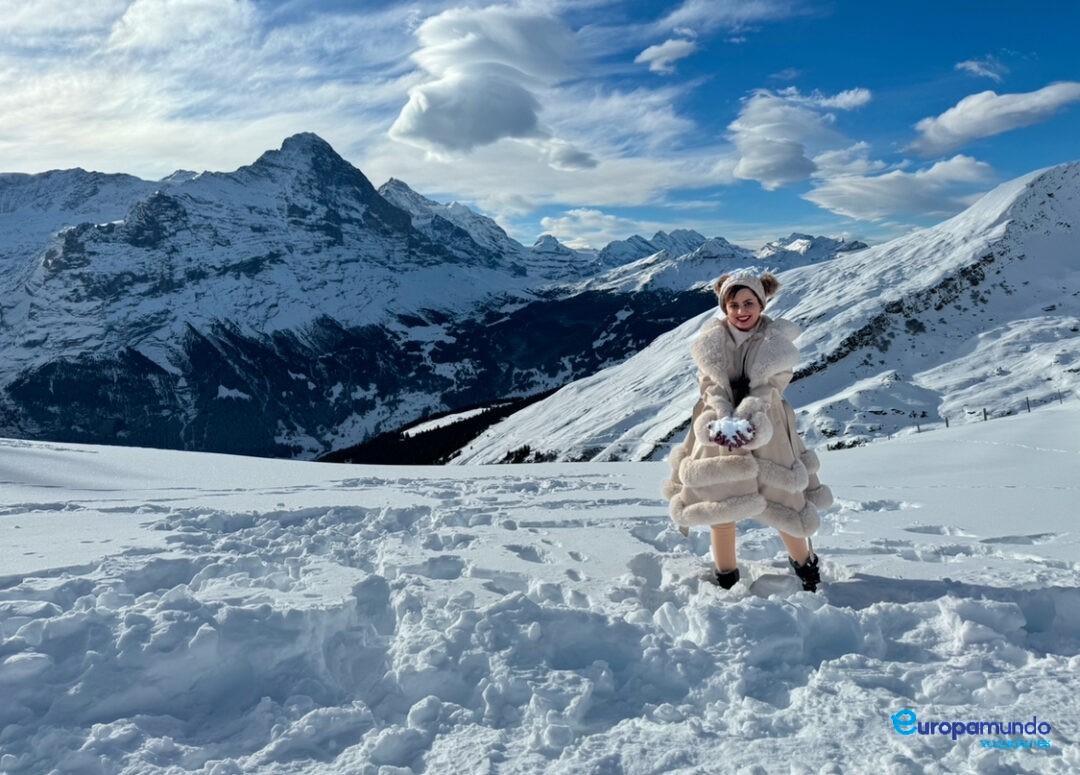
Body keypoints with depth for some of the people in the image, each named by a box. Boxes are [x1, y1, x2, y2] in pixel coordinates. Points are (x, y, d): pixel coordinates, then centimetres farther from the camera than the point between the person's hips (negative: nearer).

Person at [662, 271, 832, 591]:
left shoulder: (777, 341, -6)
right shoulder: (712, 340, -2)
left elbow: (770, 387, -14)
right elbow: (711, 386, -8)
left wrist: (744, 419, -29)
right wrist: (724, 420, -25)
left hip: (765, 431, -1)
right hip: (719, 429, 2)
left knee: (782, 501, 3)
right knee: (720, 503, 4)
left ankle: (804, 561, 33)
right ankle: (726, 577, 22)